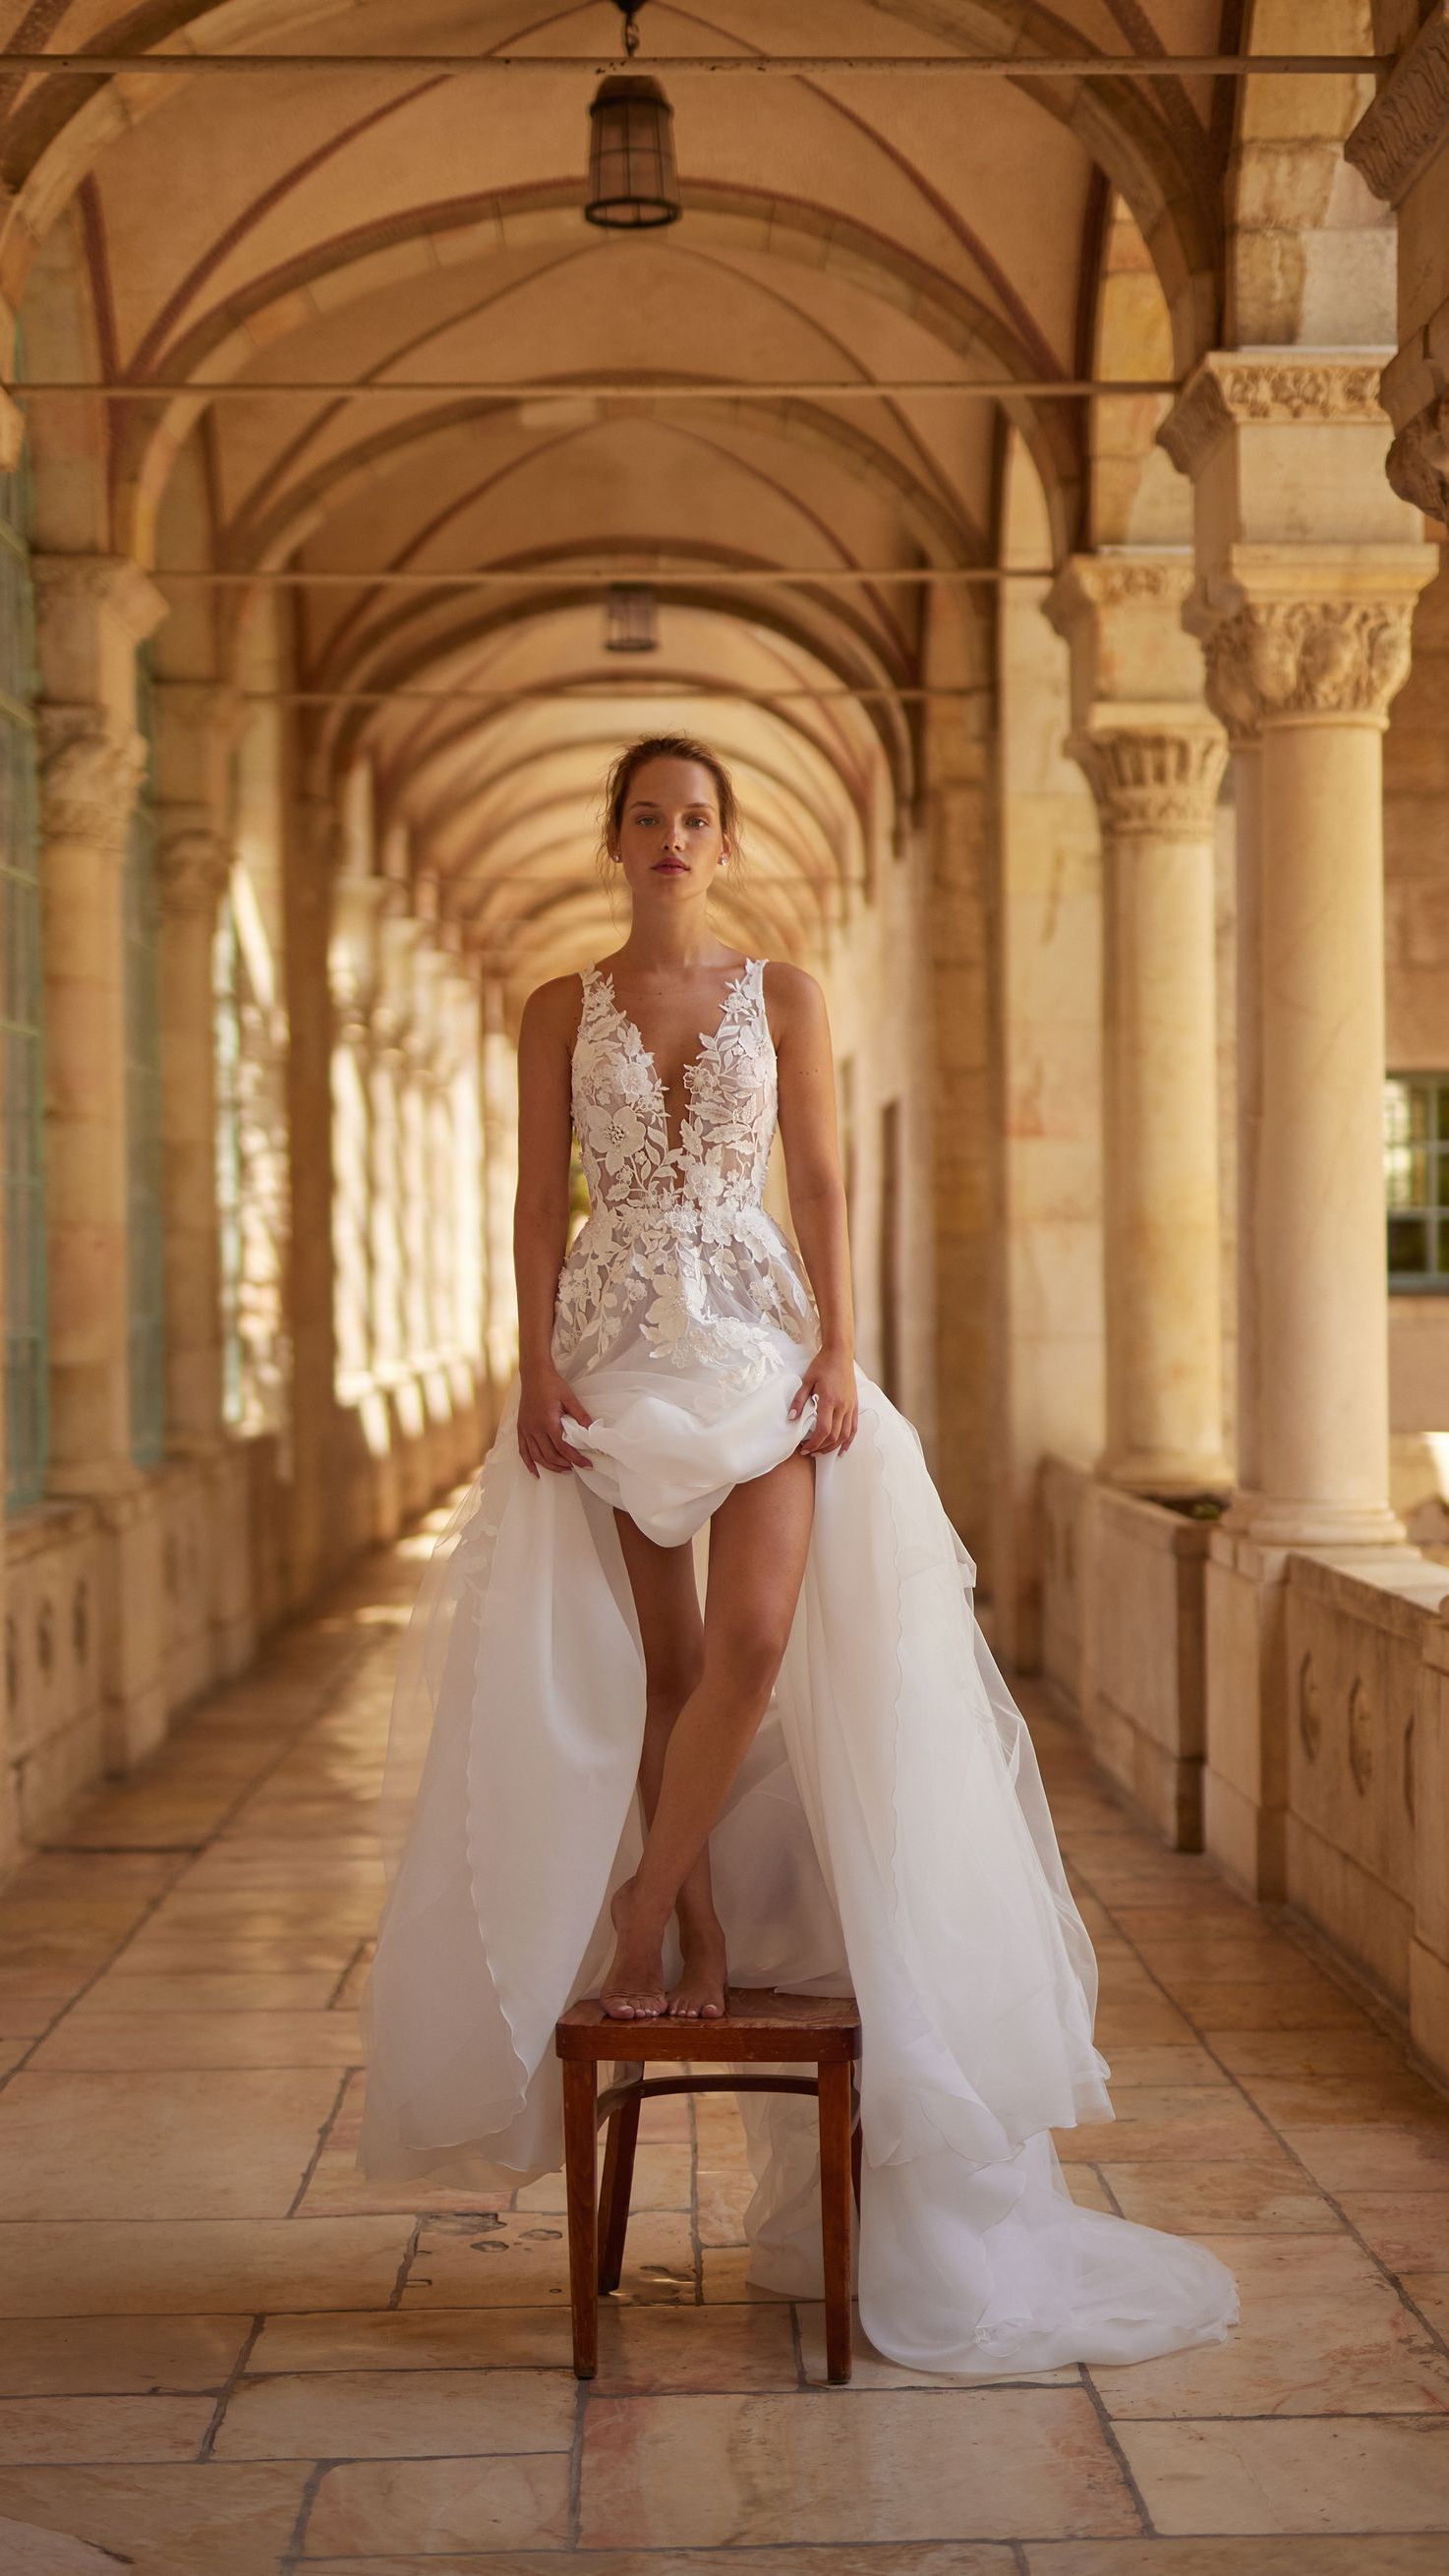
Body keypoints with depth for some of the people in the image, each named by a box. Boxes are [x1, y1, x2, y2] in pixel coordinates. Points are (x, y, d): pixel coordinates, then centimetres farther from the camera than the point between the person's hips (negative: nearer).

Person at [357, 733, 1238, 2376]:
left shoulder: (783, 995, 8)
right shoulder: (561, 1011, 8)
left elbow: (820, 1183, 4)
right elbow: (538, 1201, 5)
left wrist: (837, 1348, -7)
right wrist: (536, 1365, -7)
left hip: (758, 1334, 0)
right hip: (615, 1345, 1)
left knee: (757, 1636, -17)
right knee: (657, 1659, 0)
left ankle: (645, 1910, -1)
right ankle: (701, 1939, 10)